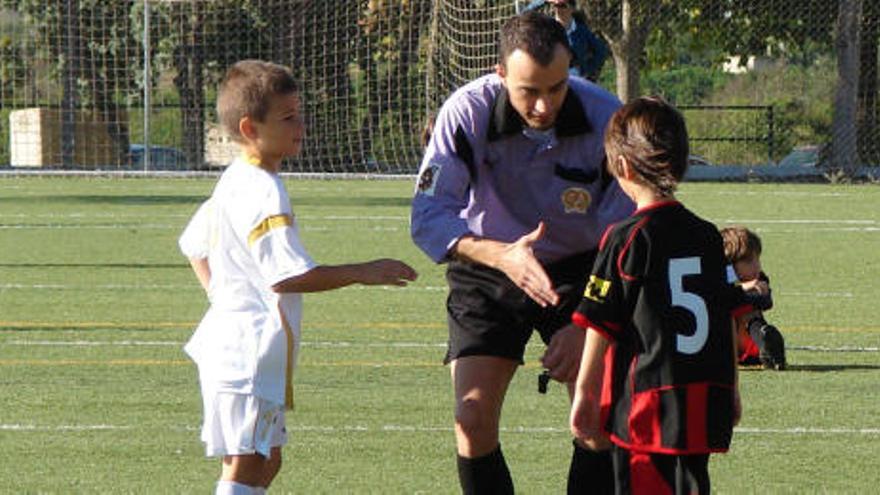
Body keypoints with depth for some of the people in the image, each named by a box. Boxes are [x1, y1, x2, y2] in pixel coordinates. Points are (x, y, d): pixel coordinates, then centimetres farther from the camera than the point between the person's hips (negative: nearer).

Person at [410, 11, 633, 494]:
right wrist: (501, 255, -42)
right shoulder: (466, 113, -23)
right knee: (473, 422, -11)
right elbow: (428, 217, -25)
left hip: (579, 271, 0)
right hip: (485, 273, 0)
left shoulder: (606, 119, -22)